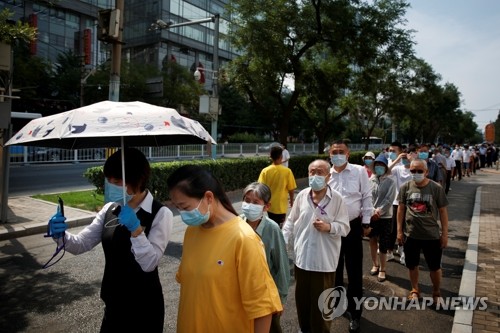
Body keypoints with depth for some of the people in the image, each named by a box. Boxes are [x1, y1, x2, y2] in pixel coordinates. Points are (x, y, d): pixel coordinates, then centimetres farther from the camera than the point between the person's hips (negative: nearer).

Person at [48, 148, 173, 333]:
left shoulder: (161, 214, -17)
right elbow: (81, 244, -1)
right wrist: (61, 235, -19)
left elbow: (149, 263, -21)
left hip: (144, 306, -5)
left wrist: (136, 229, -33)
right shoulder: (110, 209, 1)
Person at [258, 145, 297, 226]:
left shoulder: (265, 171, -9)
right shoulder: (287, 171, -13)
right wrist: (291, 201, 10)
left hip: (269, 205, 2)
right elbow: (291, 189, -8)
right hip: (281, 206, -2)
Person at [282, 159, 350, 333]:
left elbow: (345, 227, -6)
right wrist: (282, 241, 0)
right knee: (302, 296, 18)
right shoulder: (301, 195, 1)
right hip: (302, 256, 4)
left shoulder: (337, 198, -9)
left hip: (324, 259, -3)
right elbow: (291, 221, 8)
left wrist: (329, 227, -24)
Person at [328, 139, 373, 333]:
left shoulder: (359, 171, -4)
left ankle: (354, 313, 20)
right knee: (334, 269, 17)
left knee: (354, 272, 6)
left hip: (353, 226, -2)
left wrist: (366, 223, -2)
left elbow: (367, 197, -1)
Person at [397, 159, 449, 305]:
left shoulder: (436, 188, -9)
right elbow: (401, 209, 3)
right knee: (412, 265, 15)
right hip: (410, 234, 2)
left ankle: (437, 293, 35)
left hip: (432, 235, -1)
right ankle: (415, 290, 36)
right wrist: (399, 230, 1)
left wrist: (445, 233, -2)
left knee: (435, 266, 11)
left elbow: (443, 211, -2)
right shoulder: (405, 187, -4)